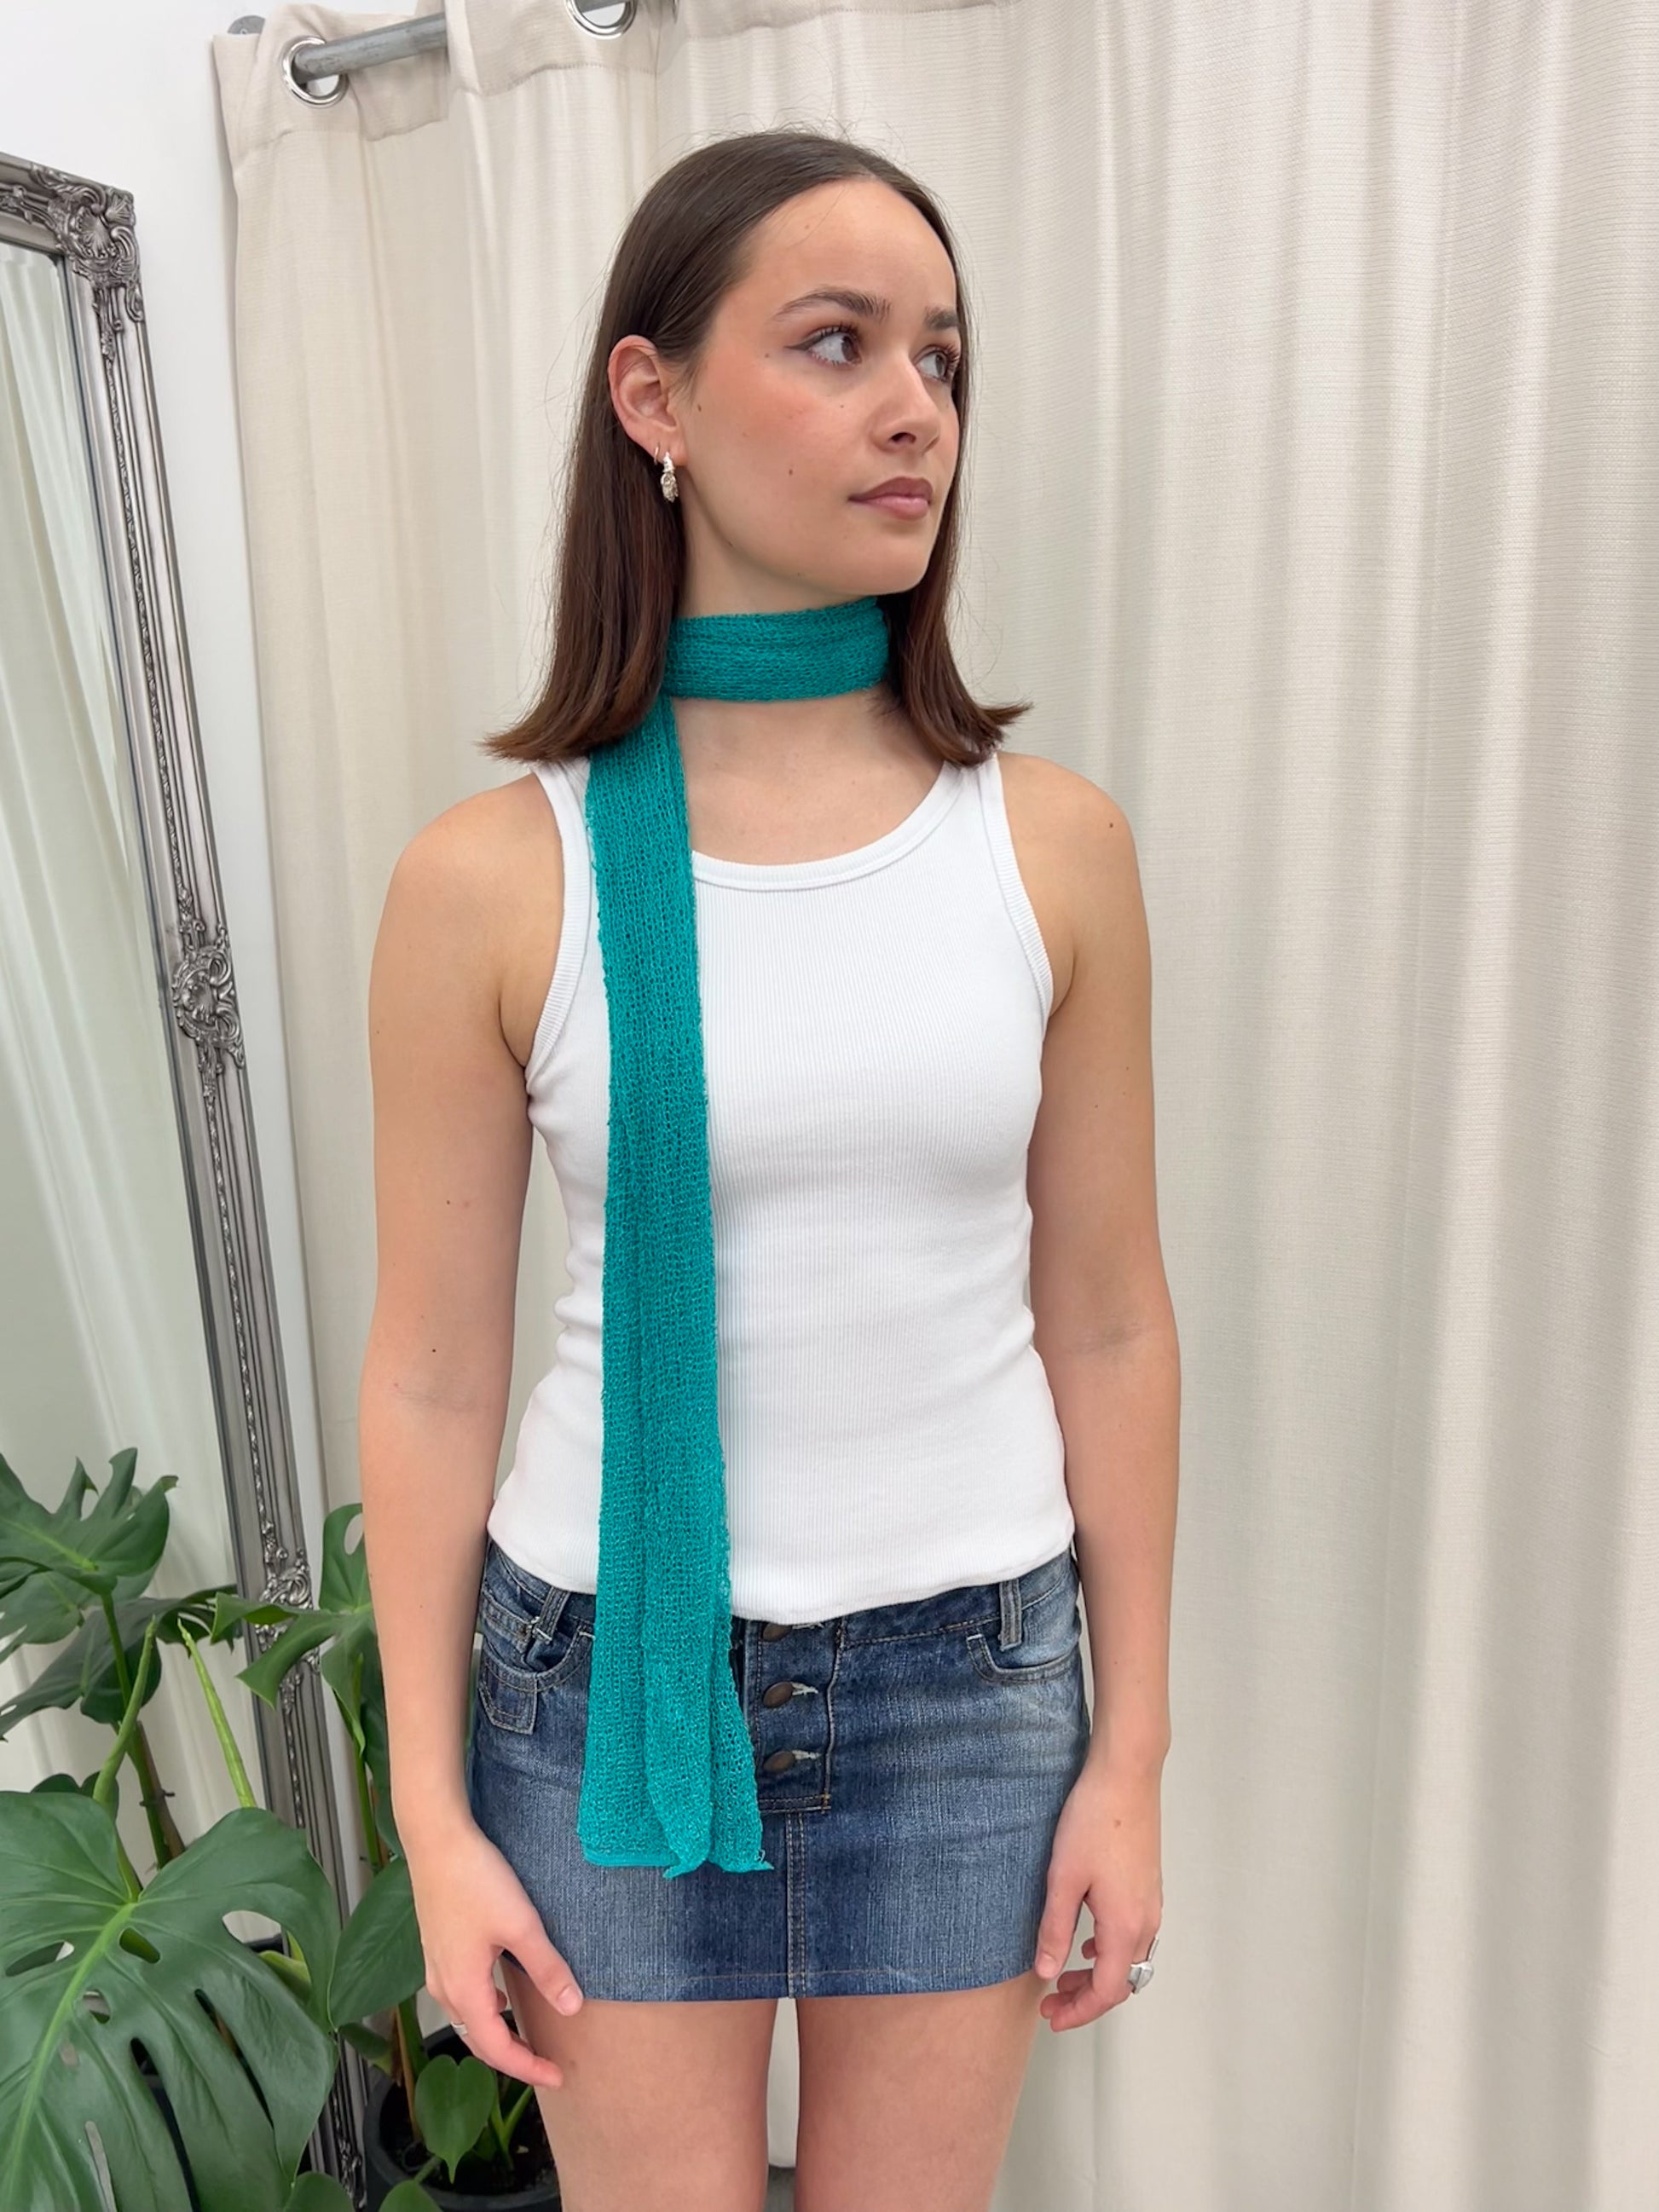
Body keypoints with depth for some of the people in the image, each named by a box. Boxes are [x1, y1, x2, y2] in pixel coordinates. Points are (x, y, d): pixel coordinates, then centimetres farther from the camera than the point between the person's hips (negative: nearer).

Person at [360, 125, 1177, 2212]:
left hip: (968, 1671, 2)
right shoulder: (487, 882, -11)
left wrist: (1131, 1749, 4)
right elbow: (430, 1376, -5)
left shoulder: (1053, 846, -6)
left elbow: (1108, 1324, -1)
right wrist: (434, 1812, -1)